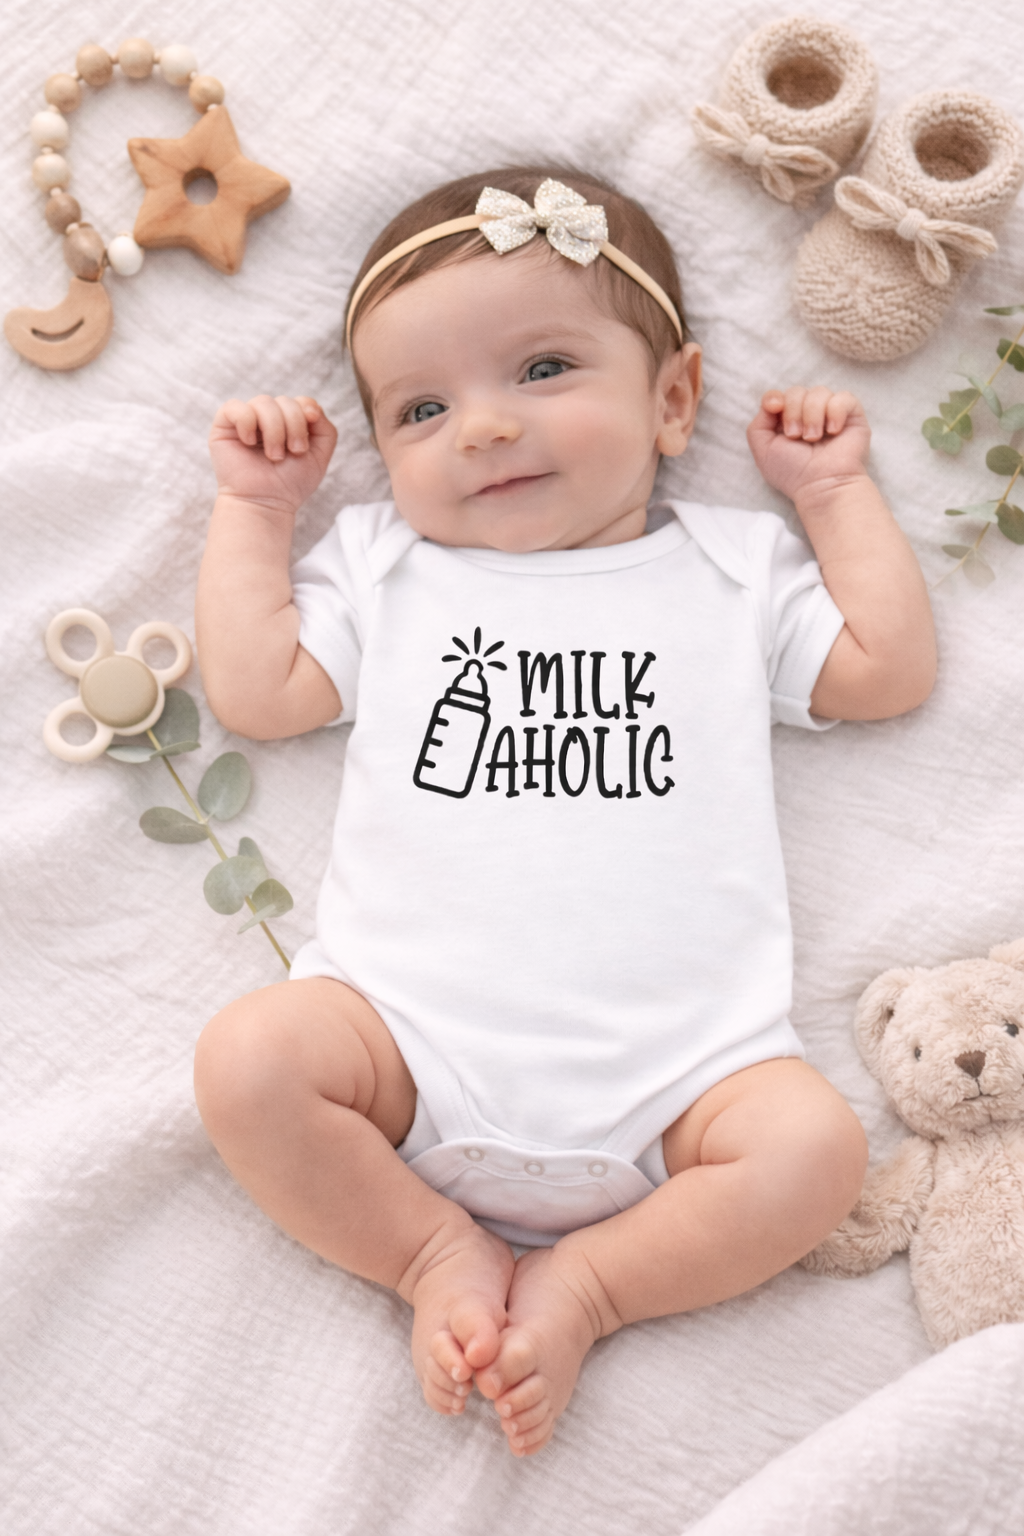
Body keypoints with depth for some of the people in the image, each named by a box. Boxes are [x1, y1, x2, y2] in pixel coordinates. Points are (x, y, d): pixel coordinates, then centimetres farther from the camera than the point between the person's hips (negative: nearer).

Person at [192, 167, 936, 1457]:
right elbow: (256, 690, 9)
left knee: (812, 1145, -22)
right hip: (411, 1035, 1)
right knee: (250, 1058, -23)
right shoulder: (384, 565, 16)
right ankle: (439, 1251, -2)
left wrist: (836, 489, 17)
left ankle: (582, 1282, -4)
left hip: (667, 1068, 0)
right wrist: (253, 505, 15)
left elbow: (889, 670, 13)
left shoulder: (729, 568, 15)